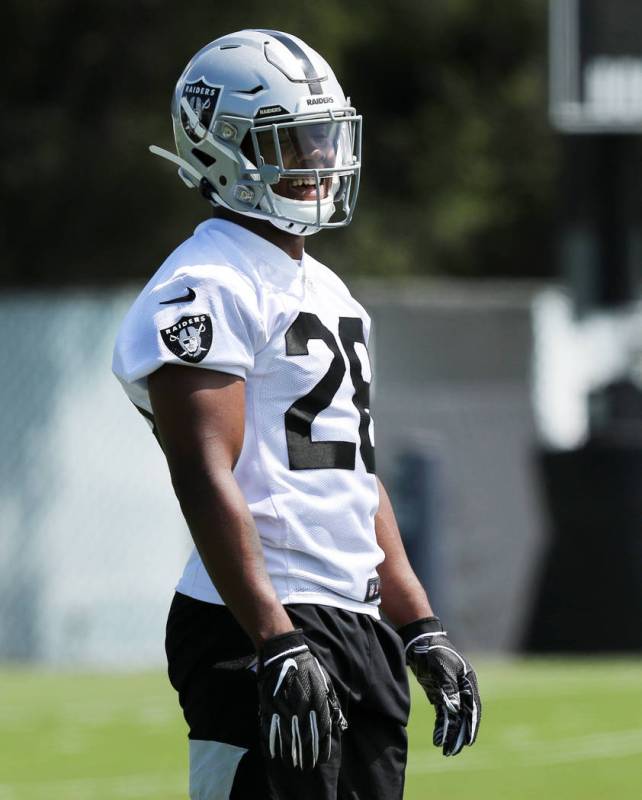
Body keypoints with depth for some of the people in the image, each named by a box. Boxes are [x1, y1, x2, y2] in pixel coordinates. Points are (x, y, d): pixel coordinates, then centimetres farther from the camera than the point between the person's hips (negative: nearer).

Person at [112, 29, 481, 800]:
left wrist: (422, 630, 20)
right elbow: (206, 480, -19)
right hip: (261, 626, -9)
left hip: (357, 628, 9)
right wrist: (278, 647, -25)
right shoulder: (207, 289, -10)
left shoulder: (326, 291, 20)